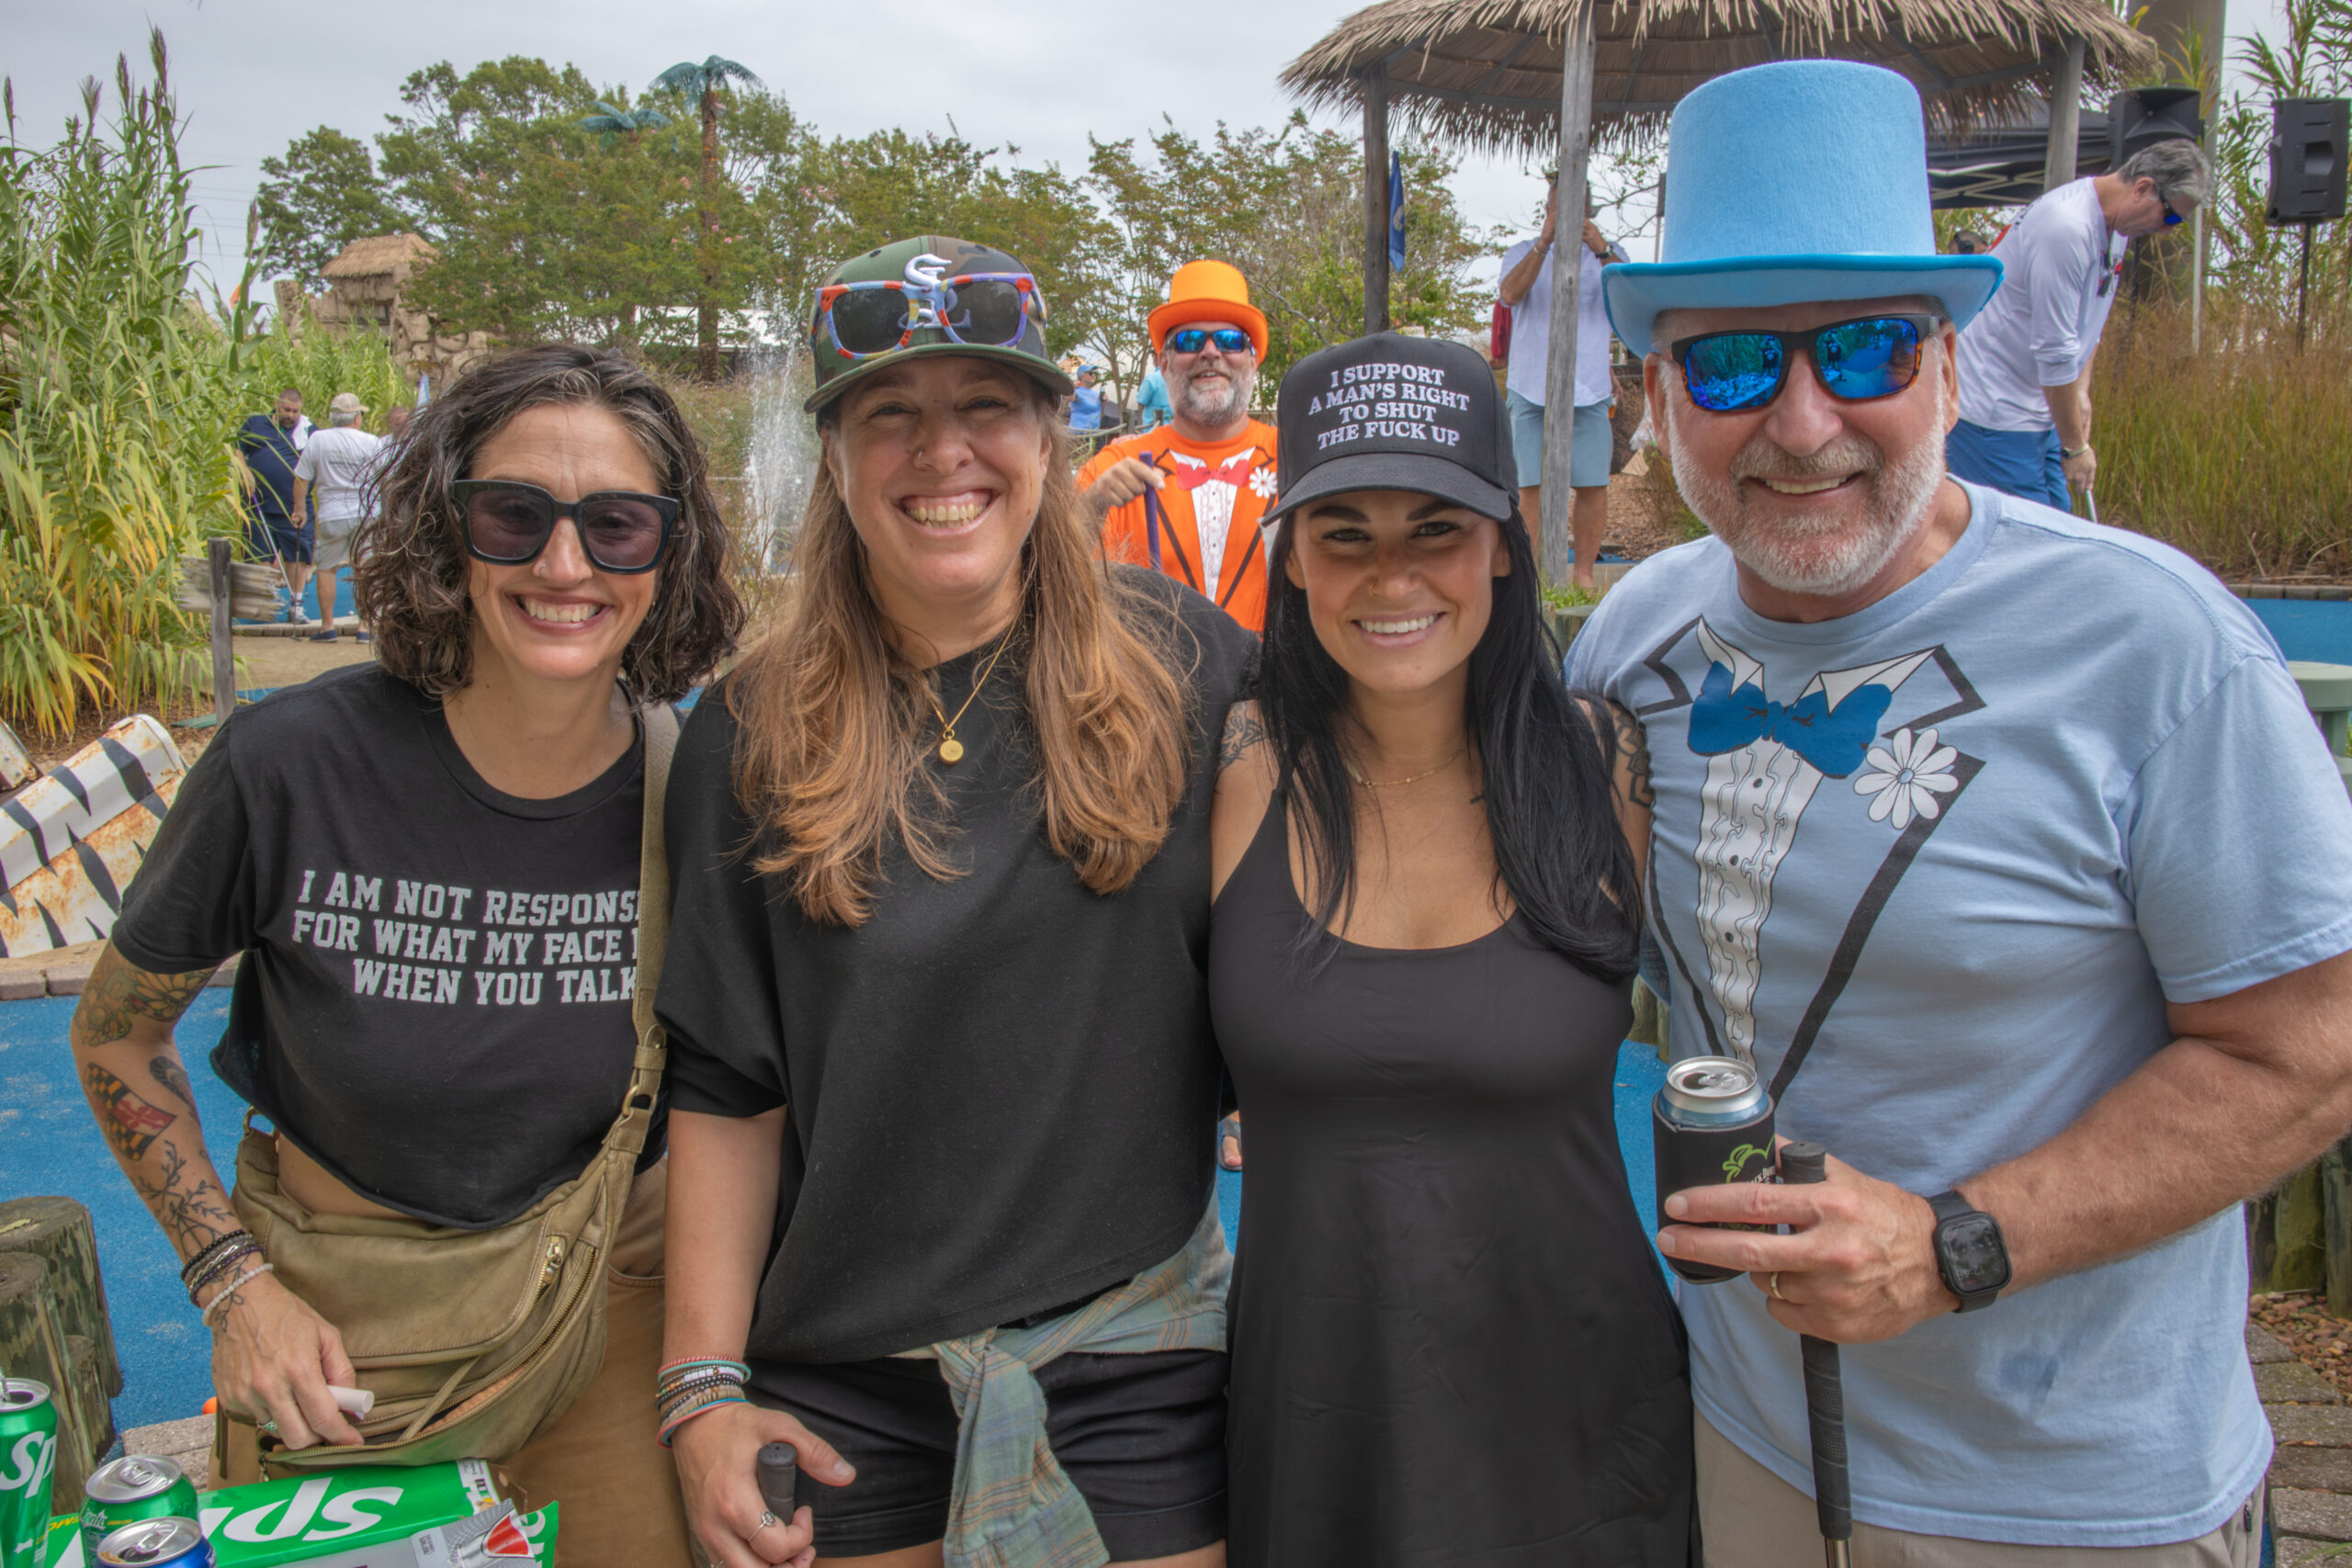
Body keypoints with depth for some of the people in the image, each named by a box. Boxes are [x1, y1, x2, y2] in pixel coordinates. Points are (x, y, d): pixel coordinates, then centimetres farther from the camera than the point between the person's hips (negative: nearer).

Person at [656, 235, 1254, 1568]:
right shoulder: (751, 740, -2)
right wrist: (704, 1388, -3)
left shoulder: (1183, 664, -5)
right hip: (845, 1383, 1)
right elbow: (726, 1090, 0)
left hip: (1136, 1360, 0)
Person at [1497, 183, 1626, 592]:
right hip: (1531, 388, 0)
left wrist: (1601, 250, -24)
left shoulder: (1607, 255, 12)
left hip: (1590, 390, 1)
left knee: (1593, 485, -2)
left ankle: (1584, 572, 8)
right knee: (1532, 485, -3)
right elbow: (1510, 293, -11)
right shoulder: (1523, 253, 11)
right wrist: (1544, 242, -22)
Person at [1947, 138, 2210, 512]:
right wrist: (2075, 446, -15)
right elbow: (2055, 352, -22)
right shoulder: (2067, 226, -24)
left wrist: (2080, 390, 8)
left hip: (2039, 408, 10)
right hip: (1993, 409, -10)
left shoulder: (2114, 225, 8)